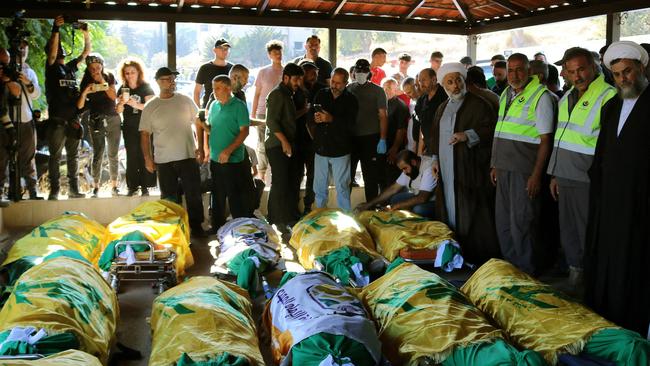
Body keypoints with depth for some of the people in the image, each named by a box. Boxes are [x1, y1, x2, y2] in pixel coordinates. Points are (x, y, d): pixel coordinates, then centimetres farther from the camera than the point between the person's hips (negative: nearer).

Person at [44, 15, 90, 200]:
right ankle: (54, 191, 1)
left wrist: (85, 33, -1)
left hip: (73, 120, 5)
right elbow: (52, 52, -17)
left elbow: (86, 52, 13)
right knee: (55, 156, -2)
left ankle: (73, 189, 14)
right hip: (57, 120, -5)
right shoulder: (51, 67, 2)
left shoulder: (71, 66, 15)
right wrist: (55, 30, -26)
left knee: (73, 156, 8)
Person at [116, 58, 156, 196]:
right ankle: (132, 186, 6)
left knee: (144, 156, -5)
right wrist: (121, 103, -18)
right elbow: (118, 111, 4)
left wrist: (136, 104, -29)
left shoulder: (146, 87, -3)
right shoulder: (123, 89, 6)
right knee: (131, 156, 2)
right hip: (129, 128, 3)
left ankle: (145, 186, 0)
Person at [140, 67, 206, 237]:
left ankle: (196, 226, 19)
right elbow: (145, 134, 3)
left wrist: (200, 148, 0)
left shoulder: (185, 101, 3)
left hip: (188, 157, 0)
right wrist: (147, 158, -2)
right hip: (164, 161, 0)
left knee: (194, 194, 5)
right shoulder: (150, 107, 1)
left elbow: (198, 124, 7)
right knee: (169, 198, 9)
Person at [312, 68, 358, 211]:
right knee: (319, 187, 11)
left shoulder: (351, 100, -3)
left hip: (340, 150, -3)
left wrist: (331, 119, -26)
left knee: (342, 187, 1)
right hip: (320, 148, 4)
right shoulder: (321, 95, 7)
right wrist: (315, 118, -13)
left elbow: (351, 125, -14)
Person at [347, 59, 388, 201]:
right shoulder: (348, 89, 10)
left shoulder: (377, 91, 2)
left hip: (371, 138, -3)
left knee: (371, 177, 3)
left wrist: (382, 140, -11)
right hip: (351, 138, 3)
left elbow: (383, 116, -2)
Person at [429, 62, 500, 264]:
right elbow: (435, 135, 24)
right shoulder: (443, 108, 18)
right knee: (450, 209, 8)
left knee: (471, 215, -7)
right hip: (447, 171, 7)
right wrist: (435, 159, 15)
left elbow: (490, 129, -11)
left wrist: (467, 135, -23)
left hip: (471, 171, -6)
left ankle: (479, 257, 1)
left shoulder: (478, 104, -3)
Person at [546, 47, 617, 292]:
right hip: (565, 177, 8)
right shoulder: (566, 98, 15)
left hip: (589, 180, -8)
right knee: (568, 230, 16)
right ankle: (574, 270, 31)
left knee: (589, 233, 0)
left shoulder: (608, 96, -11)